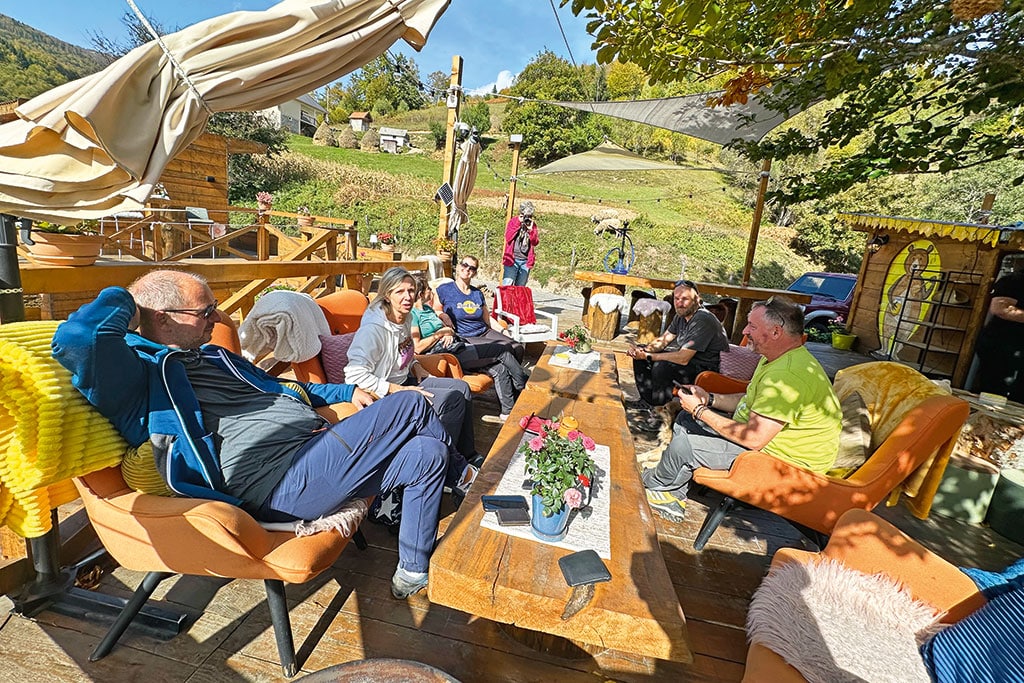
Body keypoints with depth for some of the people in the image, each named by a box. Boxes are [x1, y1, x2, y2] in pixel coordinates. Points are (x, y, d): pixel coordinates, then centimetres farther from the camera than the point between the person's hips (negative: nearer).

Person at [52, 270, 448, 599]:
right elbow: (77, 339, -29)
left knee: (426, 453, 2)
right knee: (411, 407, -11)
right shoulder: (140, 373, -6)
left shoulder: (213, 356, 24)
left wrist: (345, 392, 31)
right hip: (282, 482, -10)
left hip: (320, 445, 10)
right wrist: (121, 302, -5)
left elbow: (275, 388, 35)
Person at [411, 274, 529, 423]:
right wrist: (441, 333, -10)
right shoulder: (412, 314, -8)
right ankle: (527, 387, 6)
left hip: (457, 346, 9)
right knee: (503, 350, -12)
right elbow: (417, 347, -17)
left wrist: (449, 333, 2)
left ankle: (508, 413, -3)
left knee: (499, 369, -8)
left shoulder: (427, 308, 19)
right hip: (447, 355, -9)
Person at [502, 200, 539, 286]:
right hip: (512, 259, -3)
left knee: (520, 288, 9)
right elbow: (508, 238, -10)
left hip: (526, 261, 3)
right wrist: (518, 223, -11)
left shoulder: (533, 225, 11)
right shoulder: (513, 221, 4)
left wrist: (531, 229, -10)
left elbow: (536, 242, 3)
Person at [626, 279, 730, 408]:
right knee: (639, 355, 4)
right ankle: (648, 399, 10)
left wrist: (647, 356, -26)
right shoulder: (681, 315, 2)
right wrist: (643, 351, -15)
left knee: (661, 366, -34)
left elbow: (683, 359, -30)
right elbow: (663, 340, 6)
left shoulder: (702, 320, -27)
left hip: (707, 369, -9)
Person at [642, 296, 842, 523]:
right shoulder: (775, 358, 5)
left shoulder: (786, 375, -30)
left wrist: (700, 410, -21)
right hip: (761, 434, 11)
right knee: (686, 419, 10)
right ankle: (673, 497, 13)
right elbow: (750, 400, 15)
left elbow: (754, 439, -30)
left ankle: (652, 484, 17)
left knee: (683, 445, -16)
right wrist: (709, 399, 0)